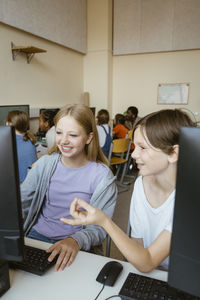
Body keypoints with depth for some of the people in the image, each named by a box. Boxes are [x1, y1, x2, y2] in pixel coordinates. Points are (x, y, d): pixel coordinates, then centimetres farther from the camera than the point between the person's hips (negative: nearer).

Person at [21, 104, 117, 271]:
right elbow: (21, 204, 0)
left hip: (75, 248, -3)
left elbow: (100, 227, -11)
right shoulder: (44, 164, -1)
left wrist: (76, 240, -30)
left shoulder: (102, 176, -12)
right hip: (36, 235, 4)